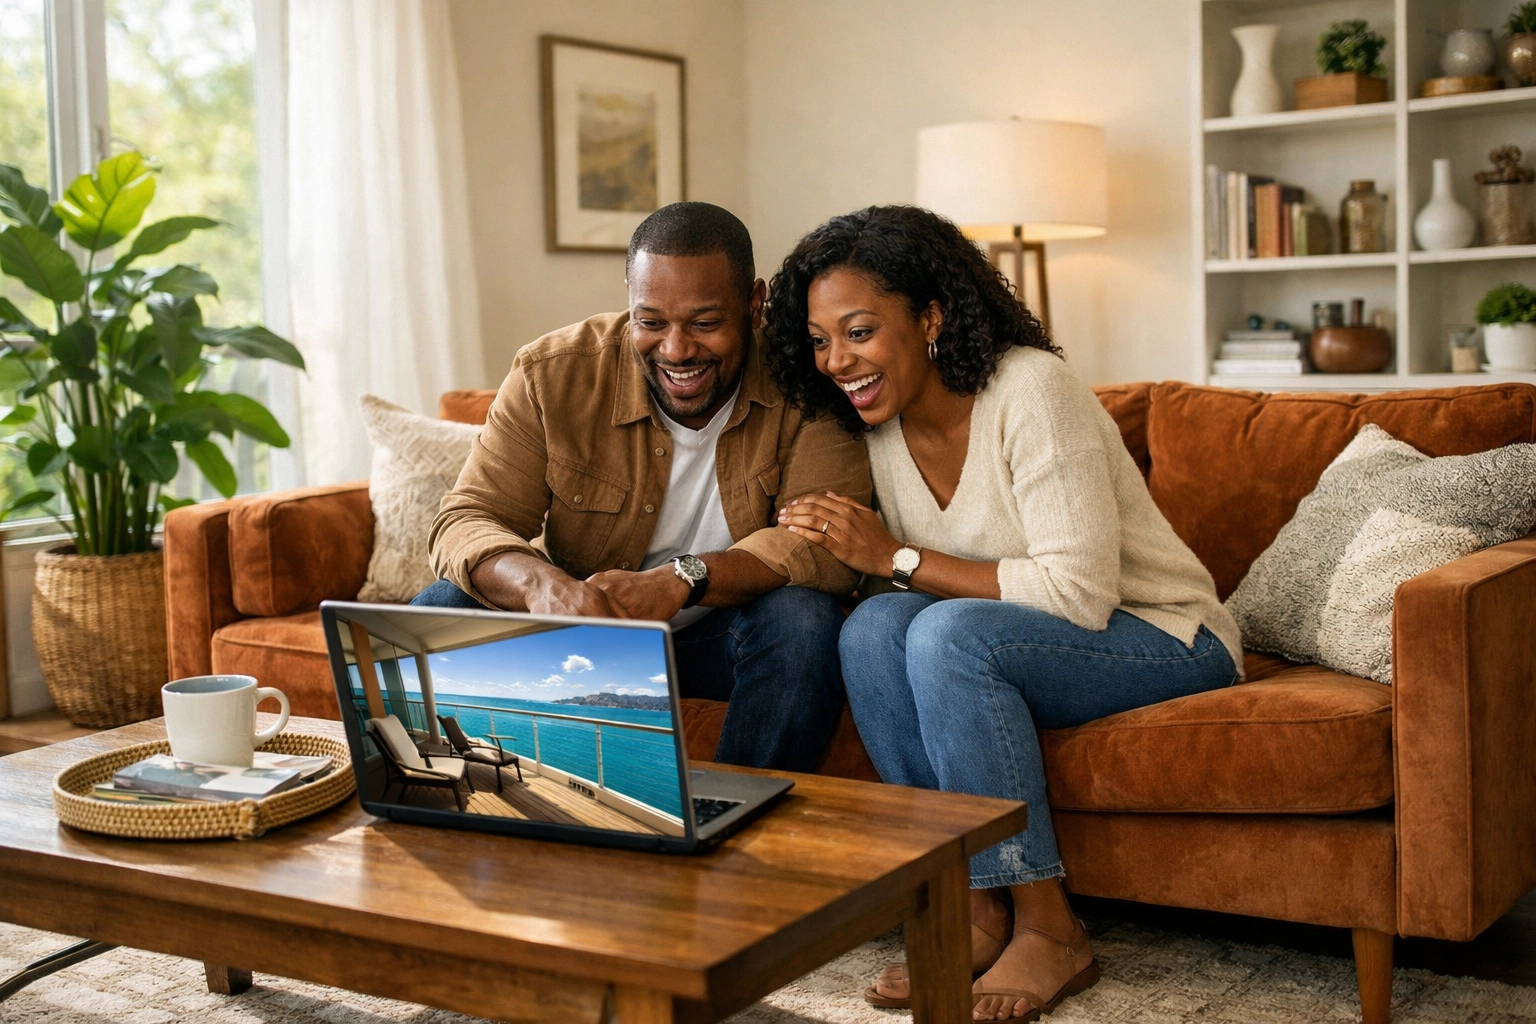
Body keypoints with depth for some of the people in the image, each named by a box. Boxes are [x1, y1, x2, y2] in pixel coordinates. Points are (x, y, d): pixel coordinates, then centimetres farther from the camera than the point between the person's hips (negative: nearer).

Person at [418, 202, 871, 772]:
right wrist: (540, 583, -41)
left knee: (804, 617, -31)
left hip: (720, 639, -1)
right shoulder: (552, 376, -13)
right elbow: (466, 522, -16)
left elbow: (833, 542, -25)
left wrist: (683, 580, -42)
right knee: (442, 612, -21)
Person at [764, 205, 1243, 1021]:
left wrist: (899, 557, -24)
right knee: (873, 626, -21)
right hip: (1012, 642, 6)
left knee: (950, 634, -31)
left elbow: (1080, 595, -26)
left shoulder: (1031, 390, -21)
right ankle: (976, 910, -15)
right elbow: (894, 578, 5)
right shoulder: (879, 424, 1)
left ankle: (1047, 930, -19)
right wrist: (849, 549, -17)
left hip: (1169, 644, -6)